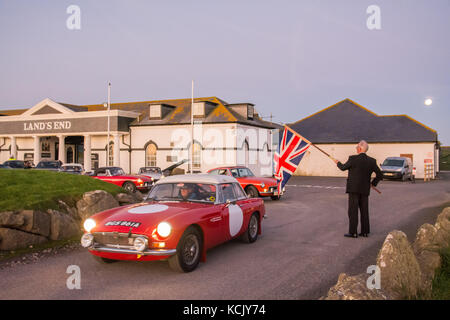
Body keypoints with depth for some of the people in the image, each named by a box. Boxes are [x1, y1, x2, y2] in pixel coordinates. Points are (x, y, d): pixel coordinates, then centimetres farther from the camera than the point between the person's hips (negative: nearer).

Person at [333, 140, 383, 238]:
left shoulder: (353, 159, -12)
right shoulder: (372, 161, 1)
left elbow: (343, 168, 3)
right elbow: (380, 175, 5)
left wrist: (338, 163, 24)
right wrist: (373, 183, 20)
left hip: (354, 189, -5)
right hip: (365, 190, 5)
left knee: (353, 211, 0)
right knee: (364, 211, 12)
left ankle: (353, 232, 0)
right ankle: (365, 231, 17)